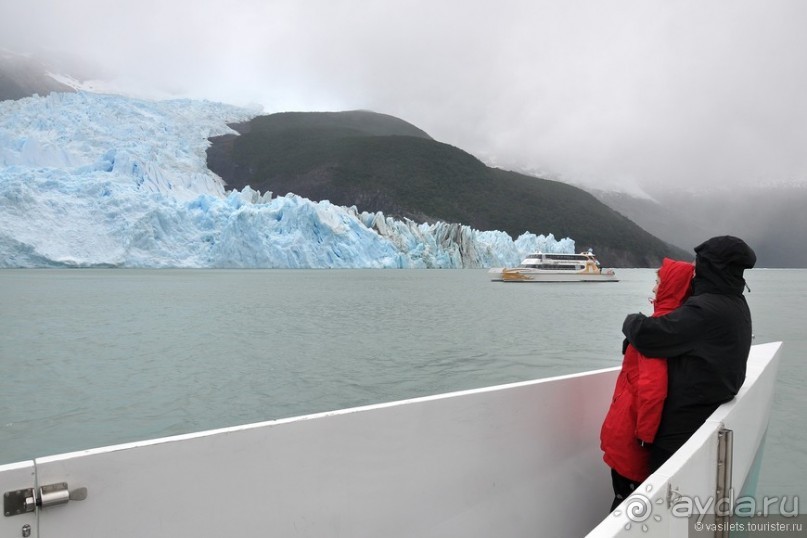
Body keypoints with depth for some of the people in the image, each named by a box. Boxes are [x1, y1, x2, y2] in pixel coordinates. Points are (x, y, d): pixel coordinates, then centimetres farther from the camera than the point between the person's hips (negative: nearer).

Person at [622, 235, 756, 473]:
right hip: (711, 409, 10)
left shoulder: (706, 310, -26)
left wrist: (631, 321, -7)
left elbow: (646, 335, -27)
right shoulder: (735, 304, 8)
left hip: (683, 420, -10)